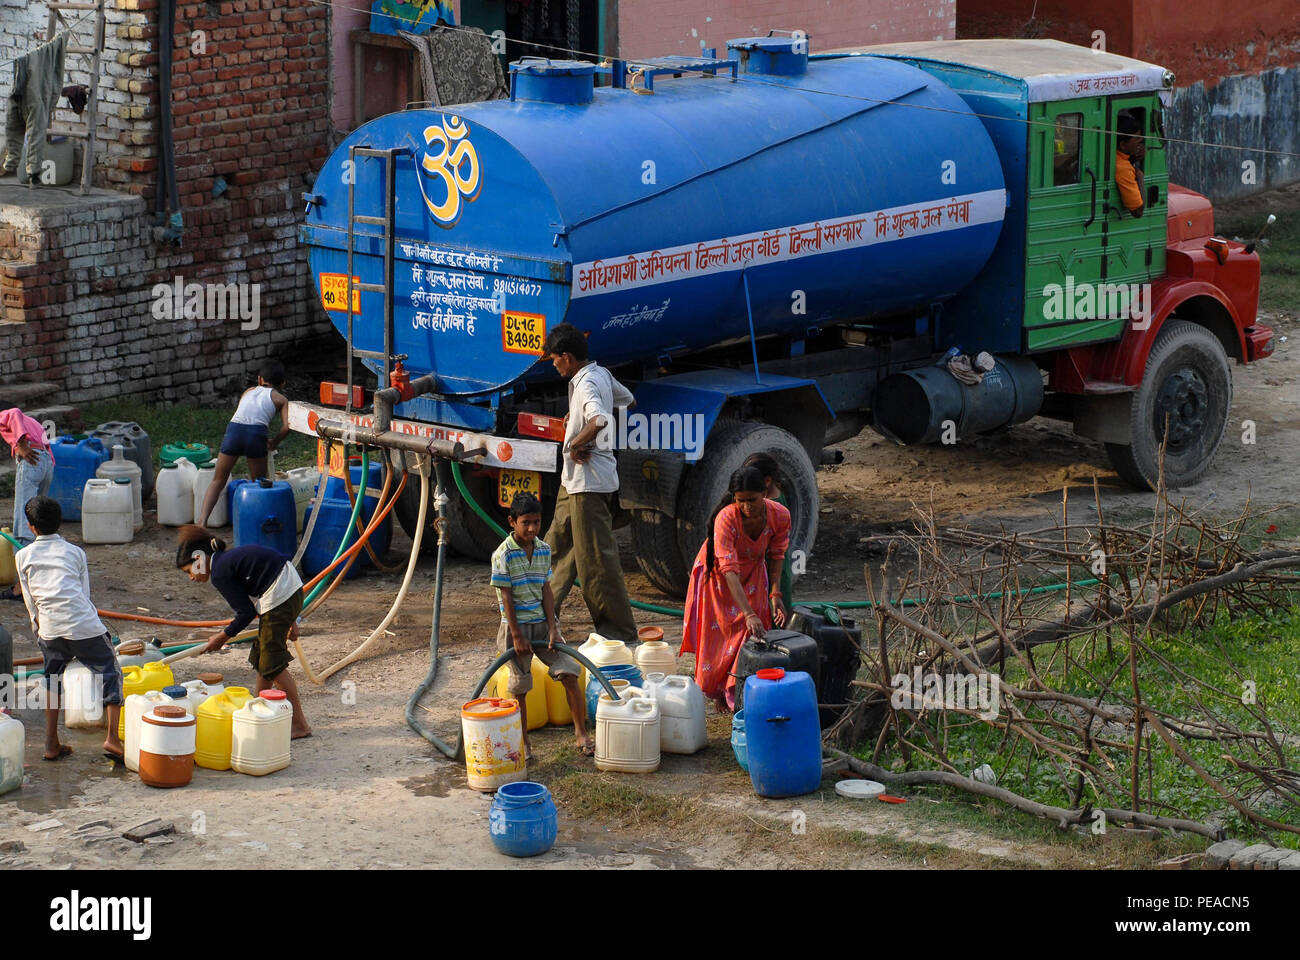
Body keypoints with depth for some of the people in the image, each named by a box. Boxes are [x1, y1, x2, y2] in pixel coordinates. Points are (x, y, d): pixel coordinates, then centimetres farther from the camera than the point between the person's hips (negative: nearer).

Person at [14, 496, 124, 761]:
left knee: (52, 681, 22)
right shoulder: (75, 552, 13)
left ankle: (51, 744, 20)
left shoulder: (23, 556, 12)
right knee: (110, 676, 7)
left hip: (50, 629, 2)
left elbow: (31, 603, 13)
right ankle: (112, 737, -8)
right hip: (85, 626, -2)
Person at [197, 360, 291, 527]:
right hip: (257, 433, -2)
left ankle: (202, 519, -2)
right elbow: (286, 427, 6)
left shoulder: (249, 391, 30)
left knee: (218, 481, 12)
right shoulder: (280, 399, 19)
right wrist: (274, 443, 22)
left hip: (234, 429, 2)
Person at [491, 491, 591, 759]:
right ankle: (523, 744, 13)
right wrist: (517, 635, -14)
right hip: (517, 626, -4)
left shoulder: (544, 550, 3)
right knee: (520, 687, 1)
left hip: (542, 622, 4)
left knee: (569, 673, -5)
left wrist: (552, 628, -5)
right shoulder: (503, 555, -12)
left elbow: (546, 591, 4)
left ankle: (581, 734, 3)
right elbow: (506, 597, -12)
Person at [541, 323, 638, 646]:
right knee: (558, 547, 19)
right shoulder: (601, 374, 9)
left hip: (589, 482, -11)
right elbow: (626, 398, 28)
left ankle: (621, 631, -1)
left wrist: (576, 441, -24)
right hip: (575, 482, 11)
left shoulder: (586, 386, -21)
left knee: (596, 558, -6)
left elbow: (602, 420, -41)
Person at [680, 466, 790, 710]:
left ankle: (738, 694, 7)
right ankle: (717, 691, 21)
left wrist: (775, 593, -21)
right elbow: (729, 570, -42)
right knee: (719, 631, 2)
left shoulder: (780, 516, -26)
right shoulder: (726, 518, -38)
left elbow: (776, 555, -8)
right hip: (718, 574, -3)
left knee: (752, 634, -4)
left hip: (753, 572, 3)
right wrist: (748, 614, -49)